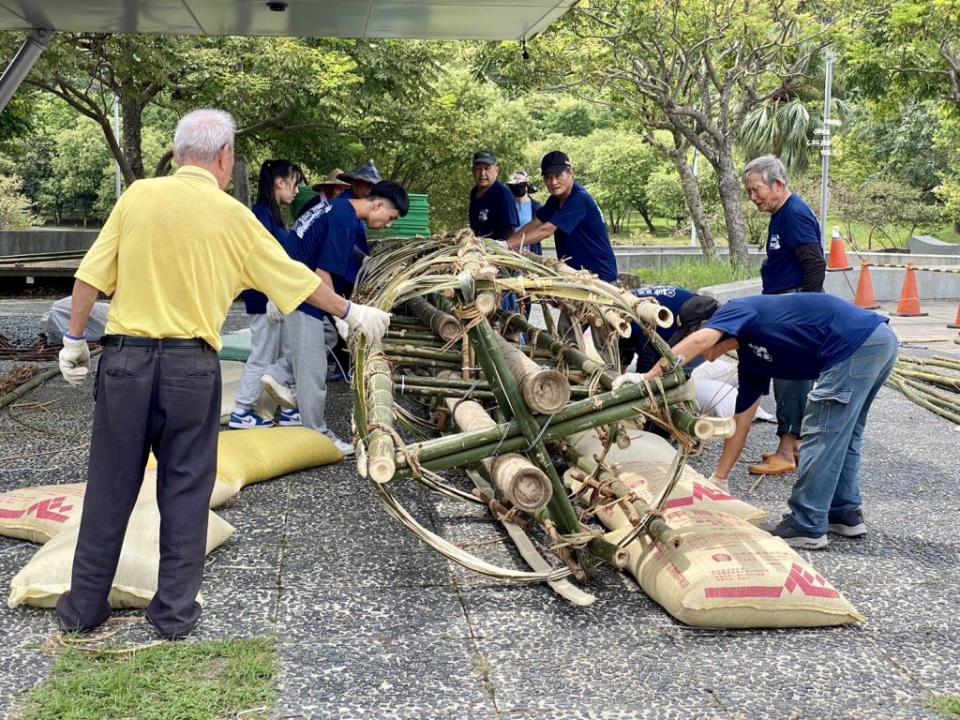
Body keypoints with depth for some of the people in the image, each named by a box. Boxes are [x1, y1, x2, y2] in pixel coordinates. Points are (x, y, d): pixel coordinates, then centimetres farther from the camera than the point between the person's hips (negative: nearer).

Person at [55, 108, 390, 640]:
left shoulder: (139, 195, 1)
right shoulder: (231, 216, -3)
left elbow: (90, 276, 1)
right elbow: (296, 278, 6)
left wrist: (75, 340, 12)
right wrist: (350, 312, 19)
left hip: (125, 357, 2)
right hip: (190, 364, -2)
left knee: (110, 485, 11)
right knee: (185, 489, 10)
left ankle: (84, 605, 22)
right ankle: (175, 611, 16)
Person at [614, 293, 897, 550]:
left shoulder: (736, 310, 1)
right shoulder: (752, 358, 22)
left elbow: (699, 339, -22)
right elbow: (741, 423, 24)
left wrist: (647, 376, -20)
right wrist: (718, 479, 26)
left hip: (856, 343, -10)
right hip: (880, 339, 10)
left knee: (821, 435, -2)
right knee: (842, 434, 22)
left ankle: (807, 527, 5)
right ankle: (846, 513, 30)